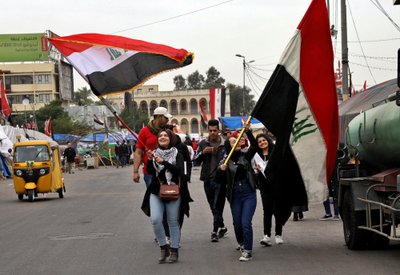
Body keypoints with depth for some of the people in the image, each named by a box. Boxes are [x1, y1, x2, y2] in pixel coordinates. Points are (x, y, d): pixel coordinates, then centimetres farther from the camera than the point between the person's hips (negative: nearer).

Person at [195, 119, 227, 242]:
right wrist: (203, 152, -12)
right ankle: (222, 227, 28)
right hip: (207, 180, 4)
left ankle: (215, 231, -5)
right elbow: (196, 161, 5)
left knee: (218, 207, -7)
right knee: (213, 207, 14)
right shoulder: (203, 144, 7)